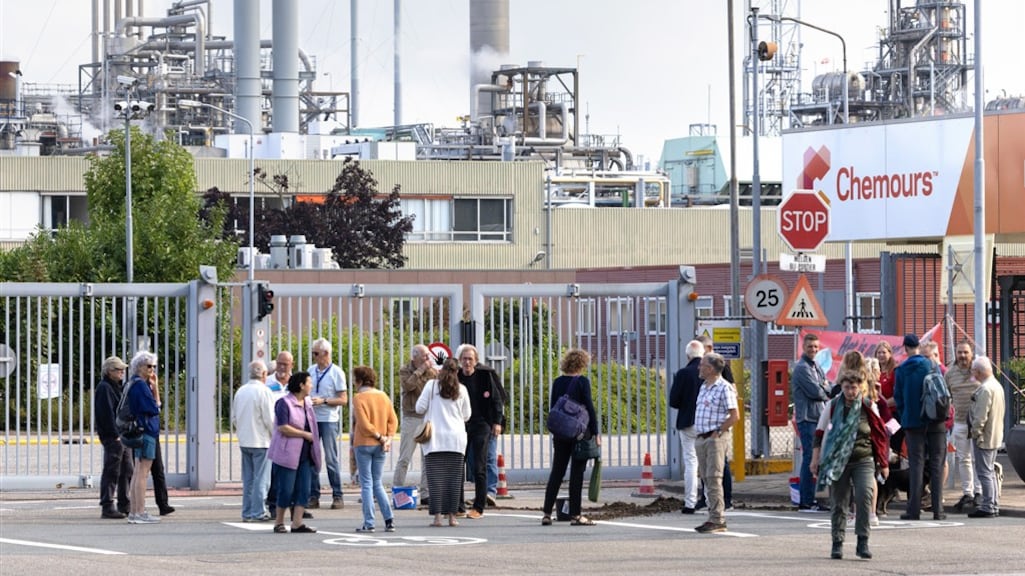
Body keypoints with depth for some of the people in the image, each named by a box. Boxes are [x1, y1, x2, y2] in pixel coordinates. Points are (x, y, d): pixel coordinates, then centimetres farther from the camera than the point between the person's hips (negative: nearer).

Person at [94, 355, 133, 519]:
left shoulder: (118, 387, 20)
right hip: (112, 437, -10)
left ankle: (125, 505, 21)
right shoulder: (104, 388, -10)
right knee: (112, 472, -8)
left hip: (122, 436, 10)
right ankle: (107, 507, -6)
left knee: (127, 472, 14)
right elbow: (107, 413, -18)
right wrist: (115, 435, -21)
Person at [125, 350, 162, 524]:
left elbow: (156, 404, 16)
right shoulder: (140, 385, -14)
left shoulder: (135, 384, 17)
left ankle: (134, 512, 16)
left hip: (140, 433, 11)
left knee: (138, 473, 13)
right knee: (142, 472, -9)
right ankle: (140, 513, -10)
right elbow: (154, 409, -17)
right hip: (146, 431, -11)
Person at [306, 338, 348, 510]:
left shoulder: (336, 373, -4)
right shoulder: (311, 370, 11)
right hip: (311, 418, 5)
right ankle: (313, 496, 8)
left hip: (328, 420, -5)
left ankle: (337, 496, 1)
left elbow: (343, 400, -6)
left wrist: (323, 401, -16)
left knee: (331, 459, -5)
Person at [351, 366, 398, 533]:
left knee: (366, 484, 0)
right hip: (380, 446, 5)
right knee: (377, 483, 13)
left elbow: (364, 424, -18)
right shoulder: (383, 396, 7)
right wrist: (388, 438, -4)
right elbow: (393, 420, 3)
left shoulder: (359, 398, -11)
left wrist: (379, 437, -9)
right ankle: (389, 520, 2)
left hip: (364, 444, -5)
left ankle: (368, 523, -2)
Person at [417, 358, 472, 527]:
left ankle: (437, 516, -7)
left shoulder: (431, 385, -2)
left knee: (436, 478, -2)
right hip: (456, 439, 1)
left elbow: (420, 408, -2)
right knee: (454, 478, 4)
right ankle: (452, 515, 2)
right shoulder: (462, 390, 4)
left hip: (435, 439, -1)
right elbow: (466, 416, 12)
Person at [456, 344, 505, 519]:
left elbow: (497, 398, 0)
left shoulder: (485, 375, -4)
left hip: (481, 425, -3)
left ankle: (479, 508, 0)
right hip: (461, 425, 3)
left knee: (479, 468, -4)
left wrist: (497, 422, -5)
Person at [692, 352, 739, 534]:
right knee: (707, 478, 9)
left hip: (716, 438, -9)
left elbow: (735, 416, -15)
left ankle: (717, 520, -12)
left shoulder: (724, 388, -11)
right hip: (701, 439, 9)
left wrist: (718, 432, -13)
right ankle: (715, 518, 13)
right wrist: (700, 435, 15)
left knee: (713, 478, -12)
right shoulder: (704, 388, 17)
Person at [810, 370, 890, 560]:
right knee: (839, 503, 4)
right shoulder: (832, 406, 2)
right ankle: (837, 543, 14)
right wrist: (816, 459, 3)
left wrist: (883, 463, 10)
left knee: (865, 496, -19)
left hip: (864, 461, -1)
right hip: (838, 461, 1)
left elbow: (880, 435, 9)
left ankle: (863, 542, -15)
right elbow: (820, 433, 8)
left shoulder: (869, 407, 2)